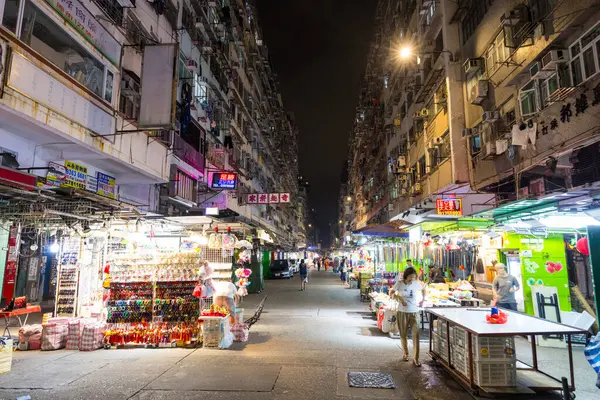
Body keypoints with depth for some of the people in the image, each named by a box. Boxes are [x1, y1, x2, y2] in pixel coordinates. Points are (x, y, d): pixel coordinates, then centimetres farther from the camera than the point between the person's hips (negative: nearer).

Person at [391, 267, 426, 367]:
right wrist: (399, 298, -22)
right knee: (403, 334, 10)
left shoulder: (416, 283, -1)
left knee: (416, 334, -11)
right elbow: (392, 293, -6)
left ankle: (416, 358, -3)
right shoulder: (400, 283, -7)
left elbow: (423, 289, 19)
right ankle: (406, 354, 32)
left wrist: (423, 299, 7)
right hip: (402, 312, -1)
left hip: (414, 312, 1)